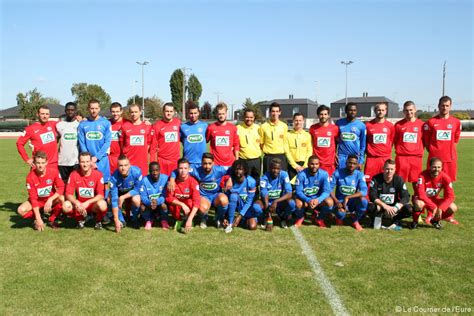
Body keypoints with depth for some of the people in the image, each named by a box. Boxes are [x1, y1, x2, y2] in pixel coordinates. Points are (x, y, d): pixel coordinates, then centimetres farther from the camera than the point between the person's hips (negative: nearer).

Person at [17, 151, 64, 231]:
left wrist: (50, 199, -33)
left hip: (51, 198, 1)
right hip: (37, 200, 0)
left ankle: (52, 219, -5)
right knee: (21, 210, -28)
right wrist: (38, 219, -25)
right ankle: (37, 218, 4)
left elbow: (61, 188, -15)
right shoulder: (30, 177, -22)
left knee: (62, 199, -32)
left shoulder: (54, 171, -19)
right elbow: (33, 197, -21)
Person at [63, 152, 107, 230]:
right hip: (79, 204, 2)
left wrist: (87, 203, -29)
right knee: (66, 206, -27)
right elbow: (68, 194, -9)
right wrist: (77, 203, -28)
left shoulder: (98, 174, -12)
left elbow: (101, 195, -16)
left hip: (93, 204, -2)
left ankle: (98, 221, -1)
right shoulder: (74, 174, -7)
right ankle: (80, 220, 5)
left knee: (102, 205, -36)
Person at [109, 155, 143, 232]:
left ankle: (134, 219, -2)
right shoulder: (114, 177, -32)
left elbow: (137, 189, -19)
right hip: (120, 192, 2)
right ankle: (121, 220, -3)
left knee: (136, 200, -32)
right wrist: (116, 220, -34)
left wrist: (123, 197, -32)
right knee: (110, 198, -26)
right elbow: (114, 199, -32)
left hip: (133, 192, -1)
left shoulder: (137, 171, -33)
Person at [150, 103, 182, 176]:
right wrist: (153, 162, -4)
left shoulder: (178, 123, 5)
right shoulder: (157, 126, -2)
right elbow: (153, 146, 0)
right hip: (162, 161, -2)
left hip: (176, 160, 2)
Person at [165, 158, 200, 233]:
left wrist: (190, 219, -40)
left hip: (189, 205, -1)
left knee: (190, 201, -34)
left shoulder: (193, 181, -24)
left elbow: (196, 201, -31)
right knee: (172, 204, -32)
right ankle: (179, 220, -2)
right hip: (177, 204, 1)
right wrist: (182, 204, -34)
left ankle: (187, 219, -3)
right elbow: (169, 197, -18)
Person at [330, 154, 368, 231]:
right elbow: (330, 188, -9)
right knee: (341, 213, -35)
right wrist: (337, 201, -23)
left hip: (353, 202, 2)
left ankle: (355, 221, -1)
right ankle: (339, 218, 8)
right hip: (340, 201, -2)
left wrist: (348, 197, -31)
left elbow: (364, 191, -21)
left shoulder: (359, 174, -8)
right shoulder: (338, 173, -9)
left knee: (363, 200, -31)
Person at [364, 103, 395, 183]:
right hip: (372, 158, -1)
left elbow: (392, 140, 15)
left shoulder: (390, 126, 4)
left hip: (386, 158, 2)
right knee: (368, 181, -2)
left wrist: (387, 151, 13)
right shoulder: (368, 125, -1)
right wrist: (369, 151, 8)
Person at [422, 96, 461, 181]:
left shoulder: (456, 122, 4)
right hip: (434, 158, -2)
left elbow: (456, 139, 16)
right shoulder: (431, 122, -2)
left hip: (450, 158, 2)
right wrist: (432, 151, 7)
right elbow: (426, 140, 6)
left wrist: (450, 149, 12)